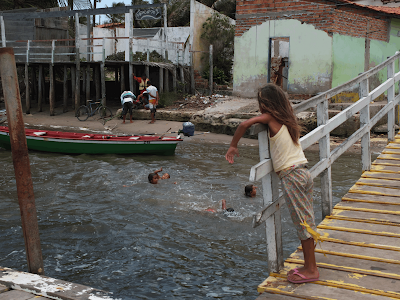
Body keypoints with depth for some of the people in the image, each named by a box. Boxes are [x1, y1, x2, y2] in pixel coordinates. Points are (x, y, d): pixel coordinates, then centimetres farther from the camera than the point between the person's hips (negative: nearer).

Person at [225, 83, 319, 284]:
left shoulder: (270, 117, -6)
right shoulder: (288, 118, 14)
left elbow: (244, 124, -16)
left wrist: (233, 146, -3)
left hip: (291, 176, -8)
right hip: (304, 173, 8)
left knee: (302, 223, -1)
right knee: (306, 221, 13)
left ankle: (311, 270, 7)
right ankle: (309, 265, 22)